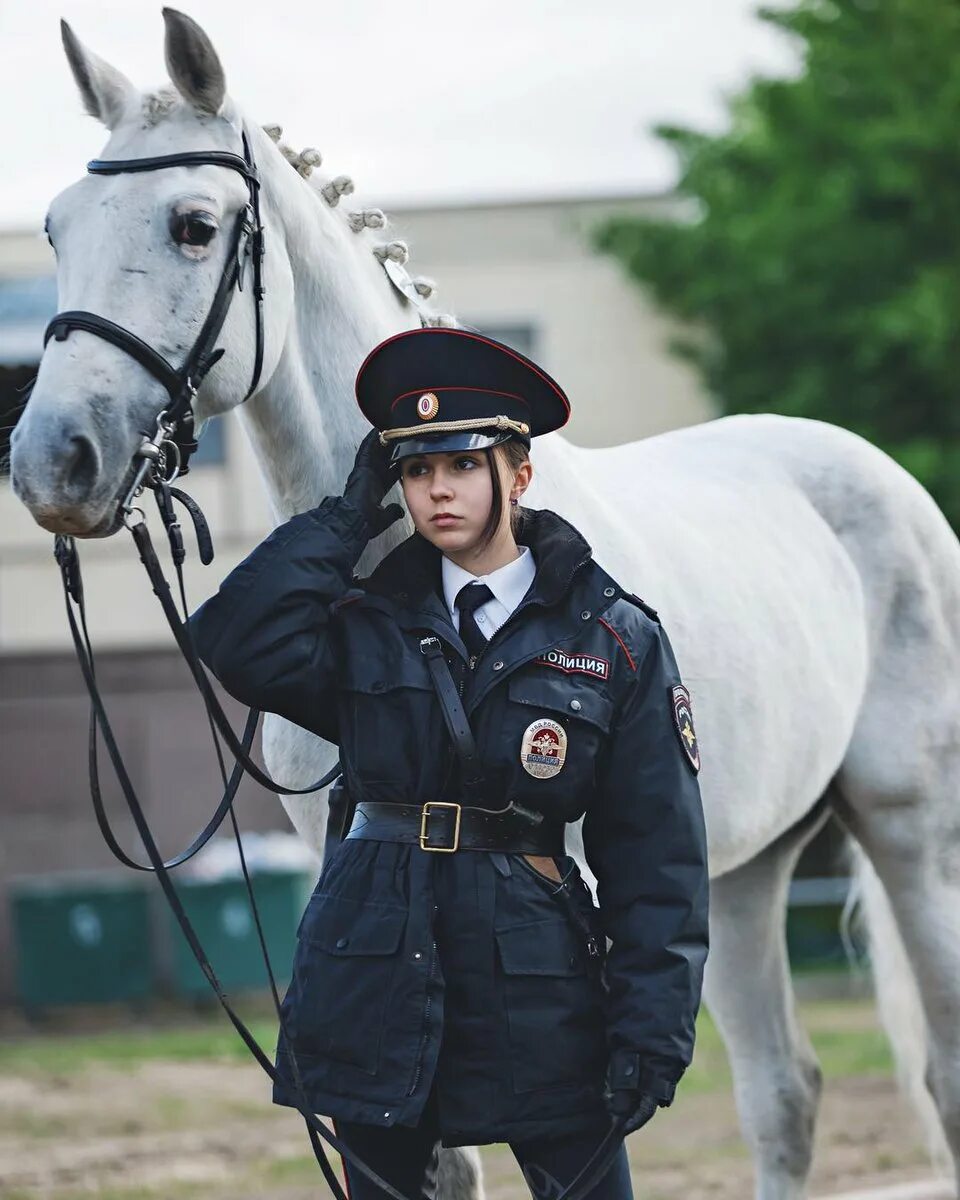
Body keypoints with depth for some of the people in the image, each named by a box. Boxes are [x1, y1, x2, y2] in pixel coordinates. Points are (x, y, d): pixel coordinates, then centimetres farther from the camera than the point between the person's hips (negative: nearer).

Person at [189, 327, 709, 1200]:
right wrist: (347, 518, -5)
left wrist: (653, 1032, -9)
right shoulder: (370, 623, 7)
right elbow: (238, 645, -14)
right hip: (378, 986, 2)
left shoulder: (616, 640, 1)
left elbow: (657, 859, -1)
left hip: (540, 986, -2)